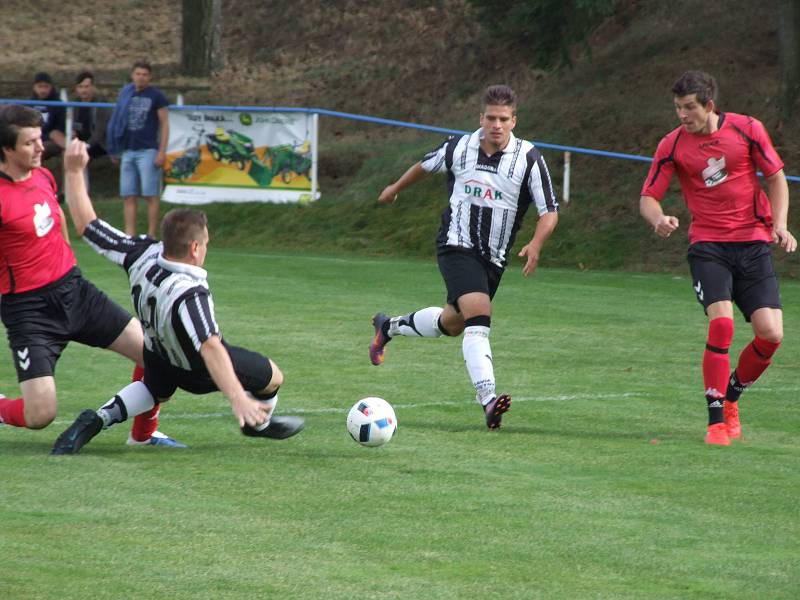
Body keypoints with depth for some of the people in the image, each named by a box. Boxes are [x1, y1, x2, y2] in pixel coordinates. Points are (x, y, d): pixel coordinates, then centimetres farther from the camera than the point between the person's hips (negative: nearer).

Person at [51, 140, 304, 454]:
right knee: (273, 377, 15)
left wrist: (74, 171, -12)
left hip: (158, 357, 6)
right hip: (197, 371, -6)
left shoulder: (144, 253, -25)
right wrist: (238, 398, -61)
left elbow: (86, 224, -17)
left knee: (155, 389, 37)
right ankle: (259, 424, 45)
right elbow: (210, 350, -53)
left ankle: (96, 419, 12)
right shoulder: (191, 294, -43)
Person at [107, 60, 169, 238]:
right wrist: (115, 148, 15)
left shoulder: (156, 96, 0)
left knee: (151, 195, -4)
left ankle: (151, 236, -2)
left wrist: (162, 151, -10)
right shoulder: (125, 93, 12)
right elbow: (118, 121, 20)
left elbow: (164, 124, -1)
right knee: (128, 196, 2)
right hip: (128, 150, 5)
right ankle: (129, 235, 4)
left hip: (148, 151, -5)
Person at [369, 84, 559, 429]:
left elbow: (549, 211, -8)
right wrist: (396, 188, 32)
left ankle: (389, 326, 47)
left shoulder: (529, 159, -10)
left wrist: (535, 245, -27)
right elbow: (426, 165, 16)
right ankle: (488, 400, -33)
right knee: (479, 314, -24)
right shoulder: (459, 148, -6)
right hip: (457, 246, -3)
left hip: (494, 258, 3)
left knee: (453, 323, 18)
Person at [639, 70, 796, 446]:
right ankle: (716, 419, -10)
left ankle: (730, 396, 19)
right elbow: (648, 197, 0)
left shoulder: (747, 130, -2)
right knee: (721, 322, -22)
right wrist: (659, 220, -23)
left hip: (753, 242, 1)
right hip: (708, 245, -1)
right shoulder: (673, 145, -2)